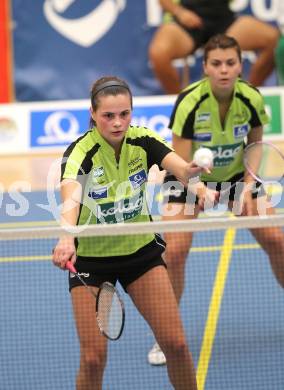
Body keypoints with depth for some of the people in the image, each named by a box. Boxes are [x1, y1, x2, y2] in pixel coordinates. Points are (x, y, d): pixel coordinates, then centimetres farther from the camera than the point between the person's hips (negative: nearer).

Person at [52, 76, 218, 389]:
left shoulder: (142, 141, -15)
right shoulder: (81, 151, -25)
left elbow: (178, 165, -35)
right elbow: (70, 198, -45)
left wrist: (195, 182, -59)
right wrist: (67, 237, -67)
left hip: (141, 249, 3)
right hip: (90, 256, -3)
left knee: (175, 343, -4)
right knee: (93, 357, -8)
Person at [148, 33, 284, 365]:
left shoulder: (251, 99, -20)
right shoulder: (189, 102, -30)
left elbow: (255, 144, 0)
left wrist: (248, 186, -12)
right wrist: (202, 194, -45)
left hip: (236, 175, 3)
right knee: (174, 251, -18)